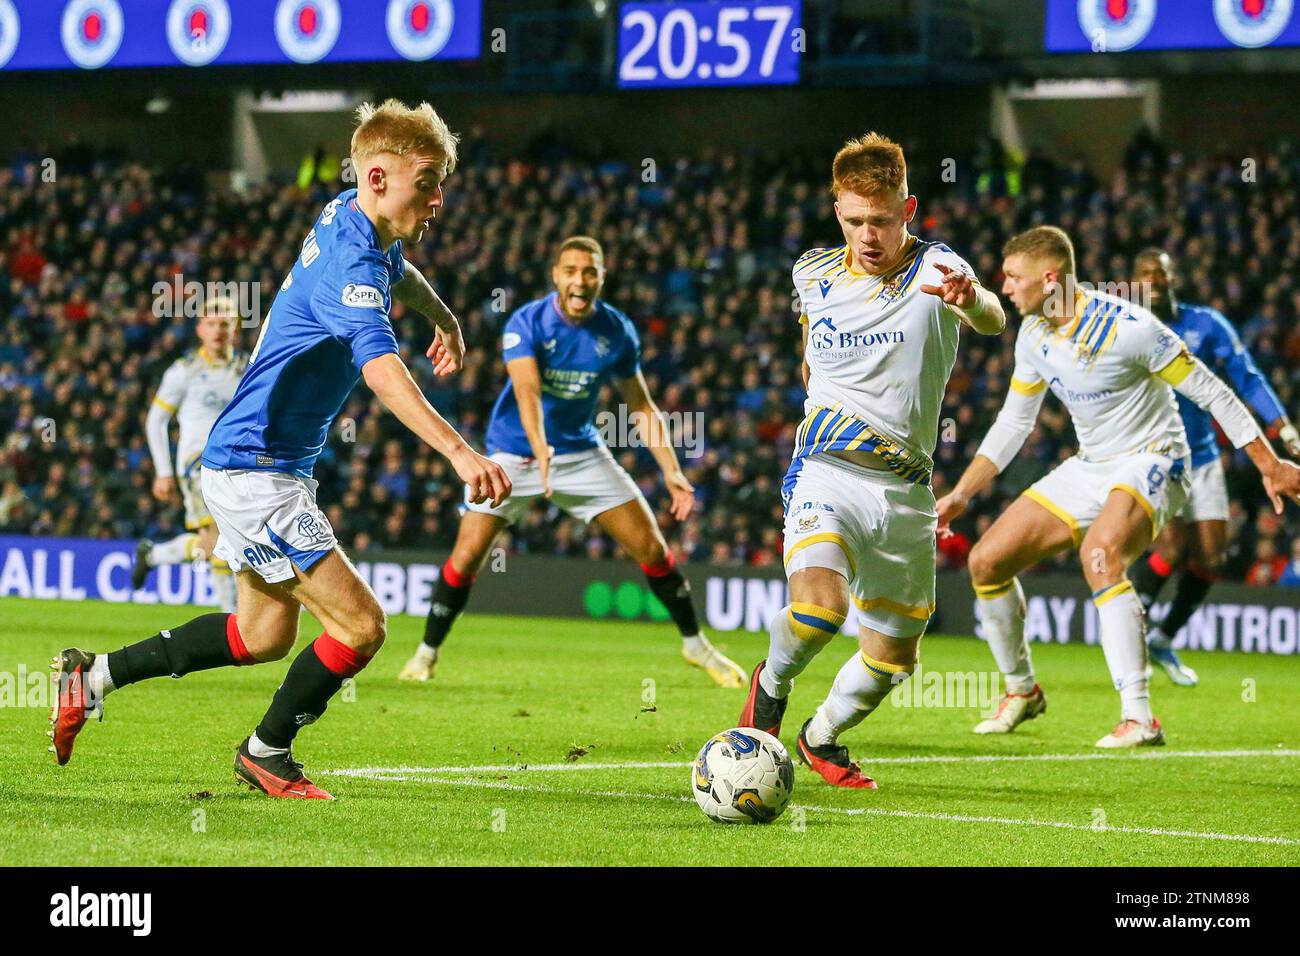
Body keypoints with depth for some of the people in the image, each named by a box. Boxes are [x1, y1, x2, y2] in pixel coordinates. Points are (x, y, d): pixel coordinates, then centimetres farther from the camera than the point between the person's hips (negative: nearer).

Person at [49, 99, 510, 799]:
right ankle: (266, 753, 8)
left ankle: (95, 677, 29)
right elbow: (382, 370, -43)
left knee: (264, 635, 22)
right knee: (360, 625, -12)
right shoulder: (350, 261, -25)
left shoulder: (349, 220, 6)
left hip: (268, 465, 11)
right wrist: (459, 452, -54)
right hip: (254, 471, -11)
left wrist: (441, 316, 49)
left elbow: (396, 270, 34)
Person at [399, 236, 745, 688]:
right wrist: (540, 449, -54)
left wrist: (671, 470, -7)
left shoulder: (617, 332, -8)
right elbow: (527, 390, -36)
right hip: (515, 453, -3)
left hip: (581, 452, 3)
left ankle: (695, 643, 19)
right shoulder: (526, 323, -20)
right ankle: (427, 652, 6)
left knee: (651, 548, -2)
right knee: (467, 554, -15)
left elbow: (641, 406, 2)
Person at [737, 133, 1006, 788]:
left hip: (904, 488, 1)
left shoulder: (935, 270, -6)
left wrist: (972, 300, -51)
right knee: (819, 603, -28)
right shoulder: (813, 274, 4)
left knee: (892, 655, 8)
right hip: (826, 471, -1)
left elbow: (992, 321, -31)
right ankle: (772, 685, 4)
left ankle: (822, 738, 37)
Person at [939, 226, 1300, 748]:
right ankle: (1021, 690, 23)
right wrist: (960, 496, 10)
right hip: (1088, 467, 8)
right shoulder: (1034, 337, 0)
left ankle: (1139, 718, -37)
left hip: (1150, 463, -8)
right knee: (986, 560, 0)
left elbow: (1211, 392, -14)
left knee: (1100, 552, -37)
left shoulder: (1127, 327, -22)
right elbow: (1014, 422, 14)